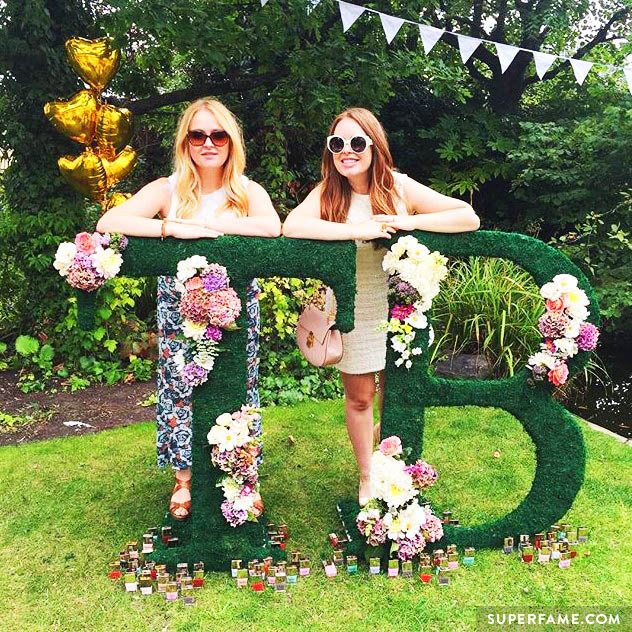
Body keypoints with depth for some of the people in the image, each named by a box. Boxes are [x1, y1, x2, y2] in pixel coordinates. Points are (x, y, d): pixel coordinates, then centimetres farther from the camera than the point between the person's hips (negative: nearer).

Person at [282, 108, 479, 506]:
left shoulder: (399, 187, -8)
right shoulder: (327, 193, -7)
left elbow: (470, 218, -13)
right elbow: (291, 227, -28)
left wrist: (408, 222, -23)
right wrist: (360, 230, -31)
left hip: (399, 309, 0)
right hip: (353, 314, 0)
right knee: (359, 398, 12)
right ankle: (366, 477, 34)